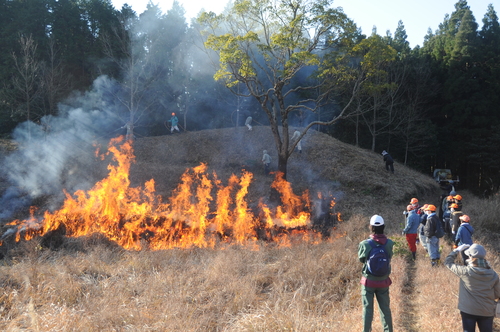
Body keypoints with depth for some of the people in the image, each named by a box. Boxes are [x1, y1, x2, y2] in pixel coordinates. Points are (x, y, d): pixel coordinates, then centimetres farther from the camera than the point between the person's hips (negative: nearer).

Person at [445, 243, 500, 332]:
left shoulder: (465, 272, -18)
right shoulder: (493, 274, -8)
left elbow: (448, 262, -4)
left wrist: (457, 250, 5)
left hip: (468, 311, -2)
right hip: (487, 312, 3)